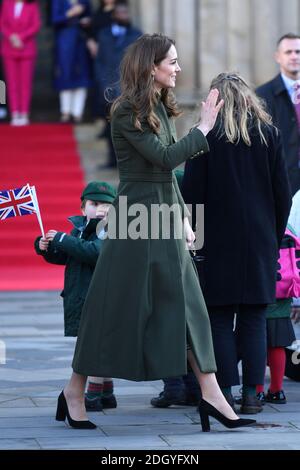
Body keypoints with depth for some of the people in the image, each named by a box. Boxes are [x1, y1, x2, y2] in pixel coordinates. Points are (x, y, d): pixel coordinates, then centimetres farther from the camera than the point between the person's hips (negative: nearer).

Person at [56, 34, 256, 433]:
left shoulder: (160, 109, 13)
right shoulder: (127, 113, -12)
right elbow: (163, 158, -21)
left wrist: (184, 219, 13)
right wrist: (204, 129, -12)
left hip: (165, 221, 8)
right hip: (136, 218, -8)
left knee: (188, 305, 3)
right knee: (118, 306, -1)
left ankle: (211, 395, 2)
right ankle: (75, 391, 11)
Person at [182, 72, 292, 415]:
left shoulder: (205, 136, -4)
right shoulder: (268, 134, 3)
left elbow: (191, 192, -5)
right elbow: (283, 192, 5)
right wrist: (275, 236, 13)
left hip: (219, 241, -2)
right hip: (261, 240, 2)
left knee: (220, 319, 4)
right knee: (254, 319, 6)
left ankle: (225, 392, 0)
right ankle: (251, 393, 4)